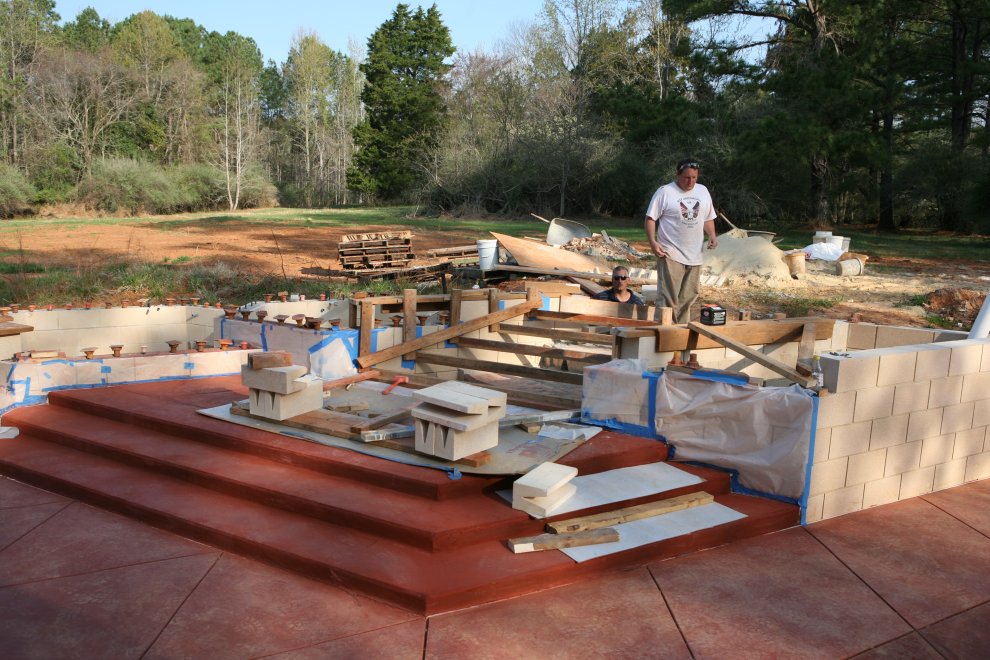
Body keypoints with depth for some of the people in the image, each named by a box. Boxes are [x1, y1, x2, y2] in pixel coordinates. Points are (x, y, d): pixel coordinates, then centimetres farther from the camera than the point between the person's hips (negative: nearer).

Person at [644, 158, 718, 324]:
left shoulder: (703, 191, 13)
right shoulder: (665, 192, -5)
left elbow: (708, 219, 21)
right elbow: (650, 218, -6)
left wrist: (712, 236, 2)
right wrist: (653, 241, -19)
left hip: (694, 256, 6)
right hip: (671, 255, -6)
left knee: (688, 298, 11)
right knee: (667, 297, -10)